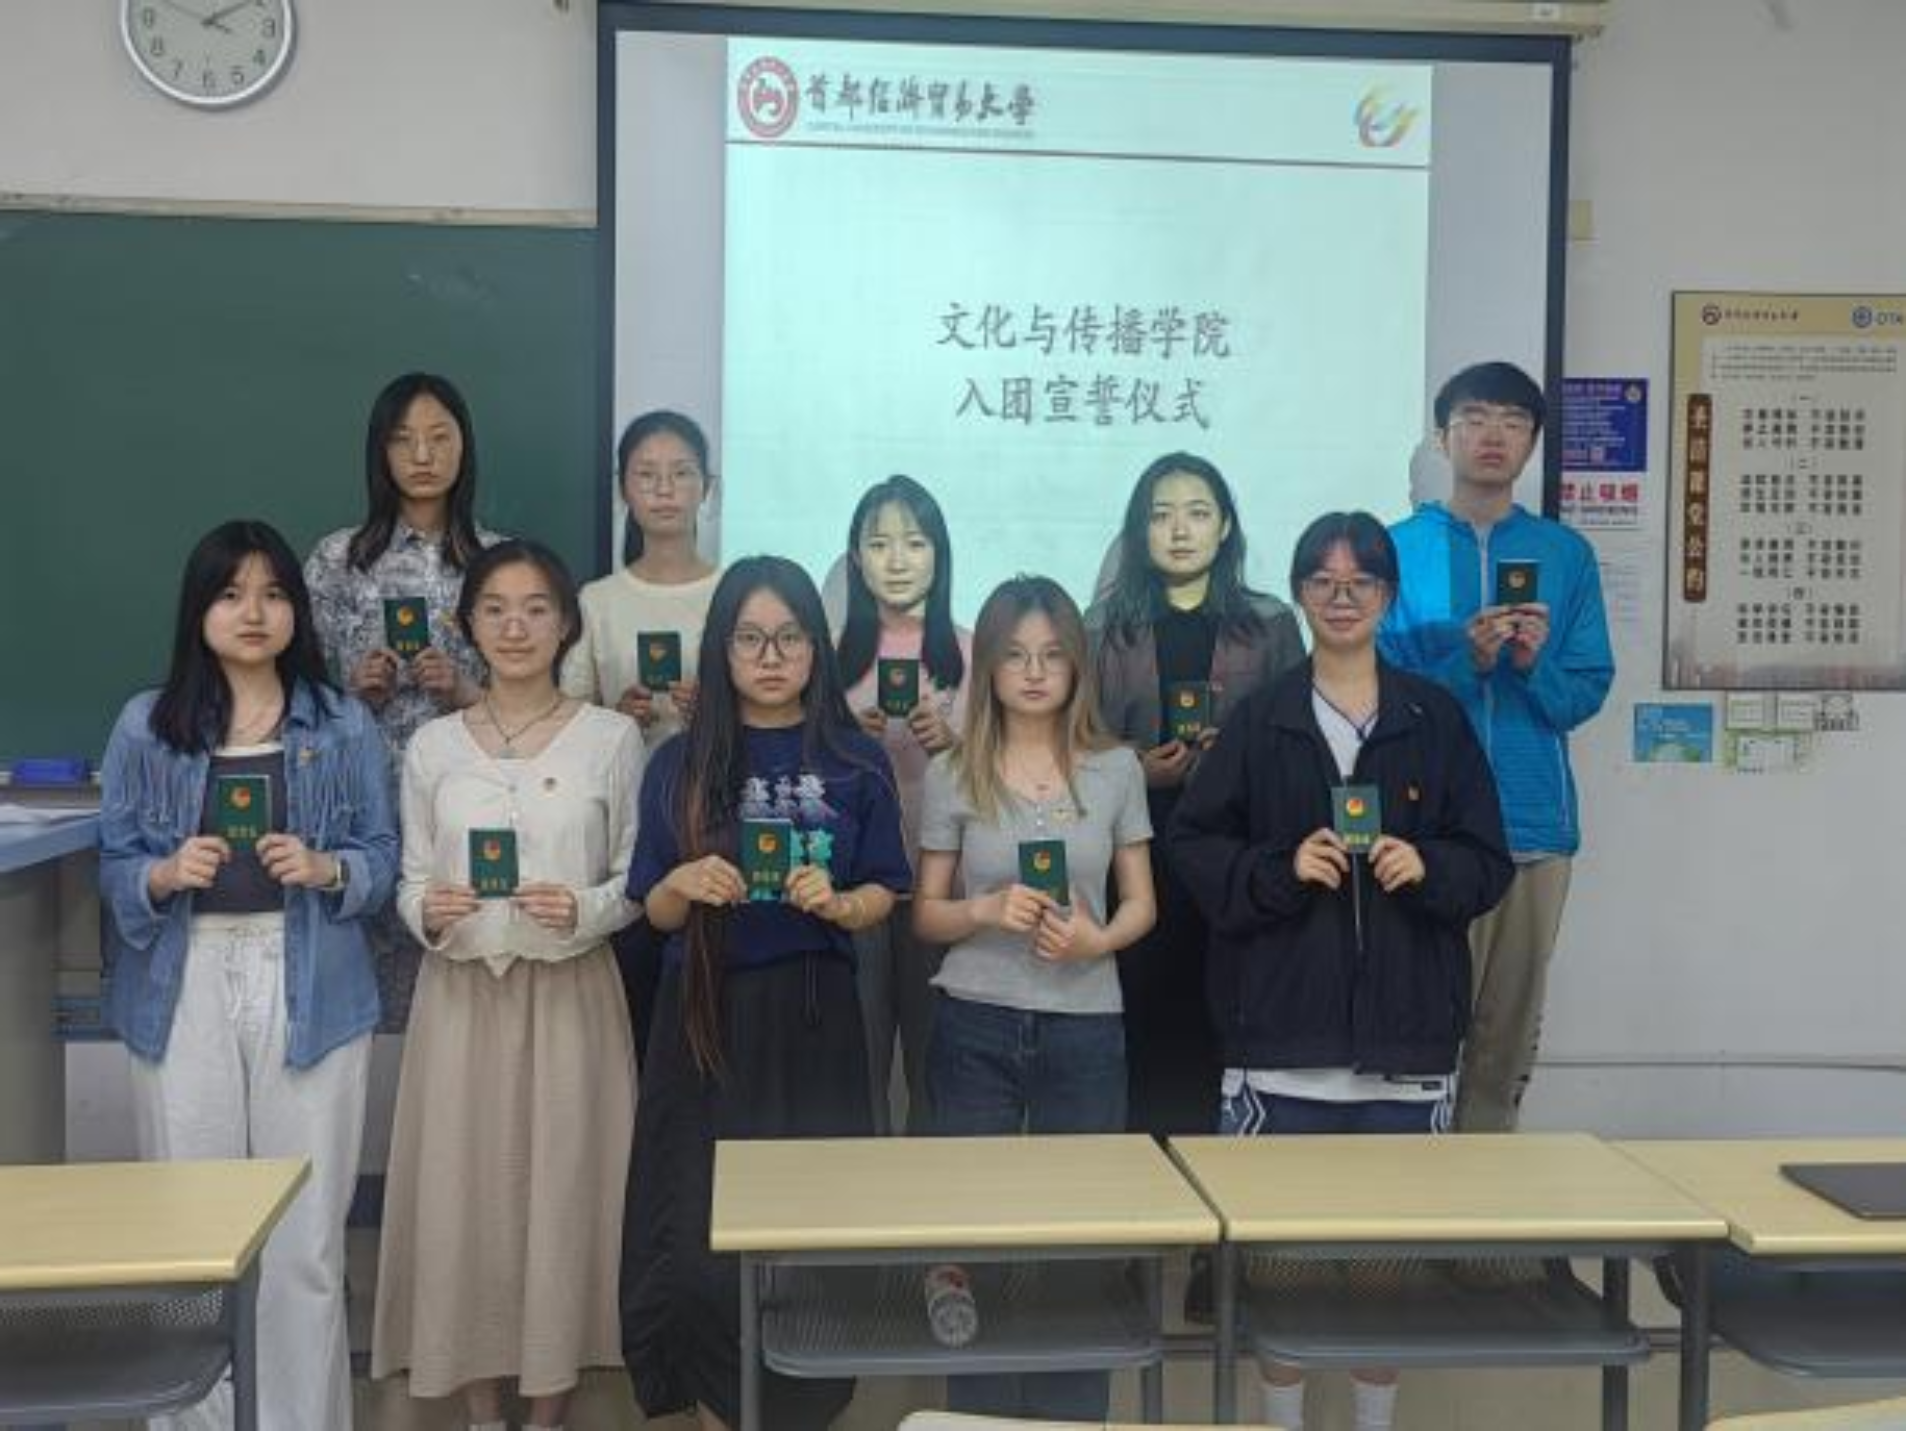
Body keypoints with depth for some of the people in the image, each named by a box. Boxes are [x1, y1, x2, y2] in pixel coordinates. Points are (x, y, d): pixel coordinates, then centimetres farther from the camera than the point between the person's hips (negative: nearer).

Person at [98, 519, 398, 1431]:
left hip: (308, 991, 0)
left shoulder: (345, 725, 4)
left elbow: (382, 857, 5)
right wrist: (167, 875, -14)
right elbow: (113, 867, 6)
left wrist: (324, 867, -15)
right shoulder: (145, 725, 4)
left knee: (305, 1239, 1)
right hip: (183, 991, 1)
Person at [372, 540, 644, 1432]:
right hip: (461, 993, 2)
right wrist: (428, 912, -14)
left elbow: (638, 881, 0)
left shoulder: (612, 738, -1)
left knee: (562, 1185, 2)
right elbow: (409, 882, 8)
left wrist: (583, 910, -18)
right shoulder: (432, 746, 5)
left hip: (570, 993, -2)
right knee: (464, 1188, 5)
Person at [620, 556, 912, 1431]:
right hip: (707, 1014, 0)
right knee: (702, 1238, -2)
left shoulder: (856, 761, 2)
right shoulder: (681, 763, 2)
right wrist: (684, 883, -17)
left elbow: (883, 897, 4)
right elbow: (655, 912, 4)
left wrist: (835, 902, -16)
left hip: (813, 1016, 0)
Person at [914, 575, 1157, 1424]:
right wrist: (987, 911, -17)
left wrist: (1097, 939, -15)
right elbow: (927, 914, 4)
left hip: (1085, 1029, 1)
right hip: (974, 1027, 0)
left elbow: (1142, 903, 6)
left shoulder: (1117, 768, 2)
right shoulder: (951, 774, 0)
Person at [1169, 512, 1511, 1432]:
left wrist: (1428, 867, -12)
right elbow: (1191, 846, 2)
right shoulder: (1259, 720, 3)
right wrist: (1280, 869, -13)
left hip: (1405, 1027, 1)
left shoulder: (1436, 718, 6)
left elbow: (1489, 863, 7)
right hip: (1282, 1026, -1)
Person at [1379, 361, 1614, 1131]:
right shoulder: (1398, 548, 2)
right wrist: (1467, 661, -17)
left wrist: (1535, 663, -13)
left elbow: (1587, 692, 6)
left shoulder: (1566, 554, 9)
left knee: (1511, 1032, 9)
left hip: (1535, 821, 3)